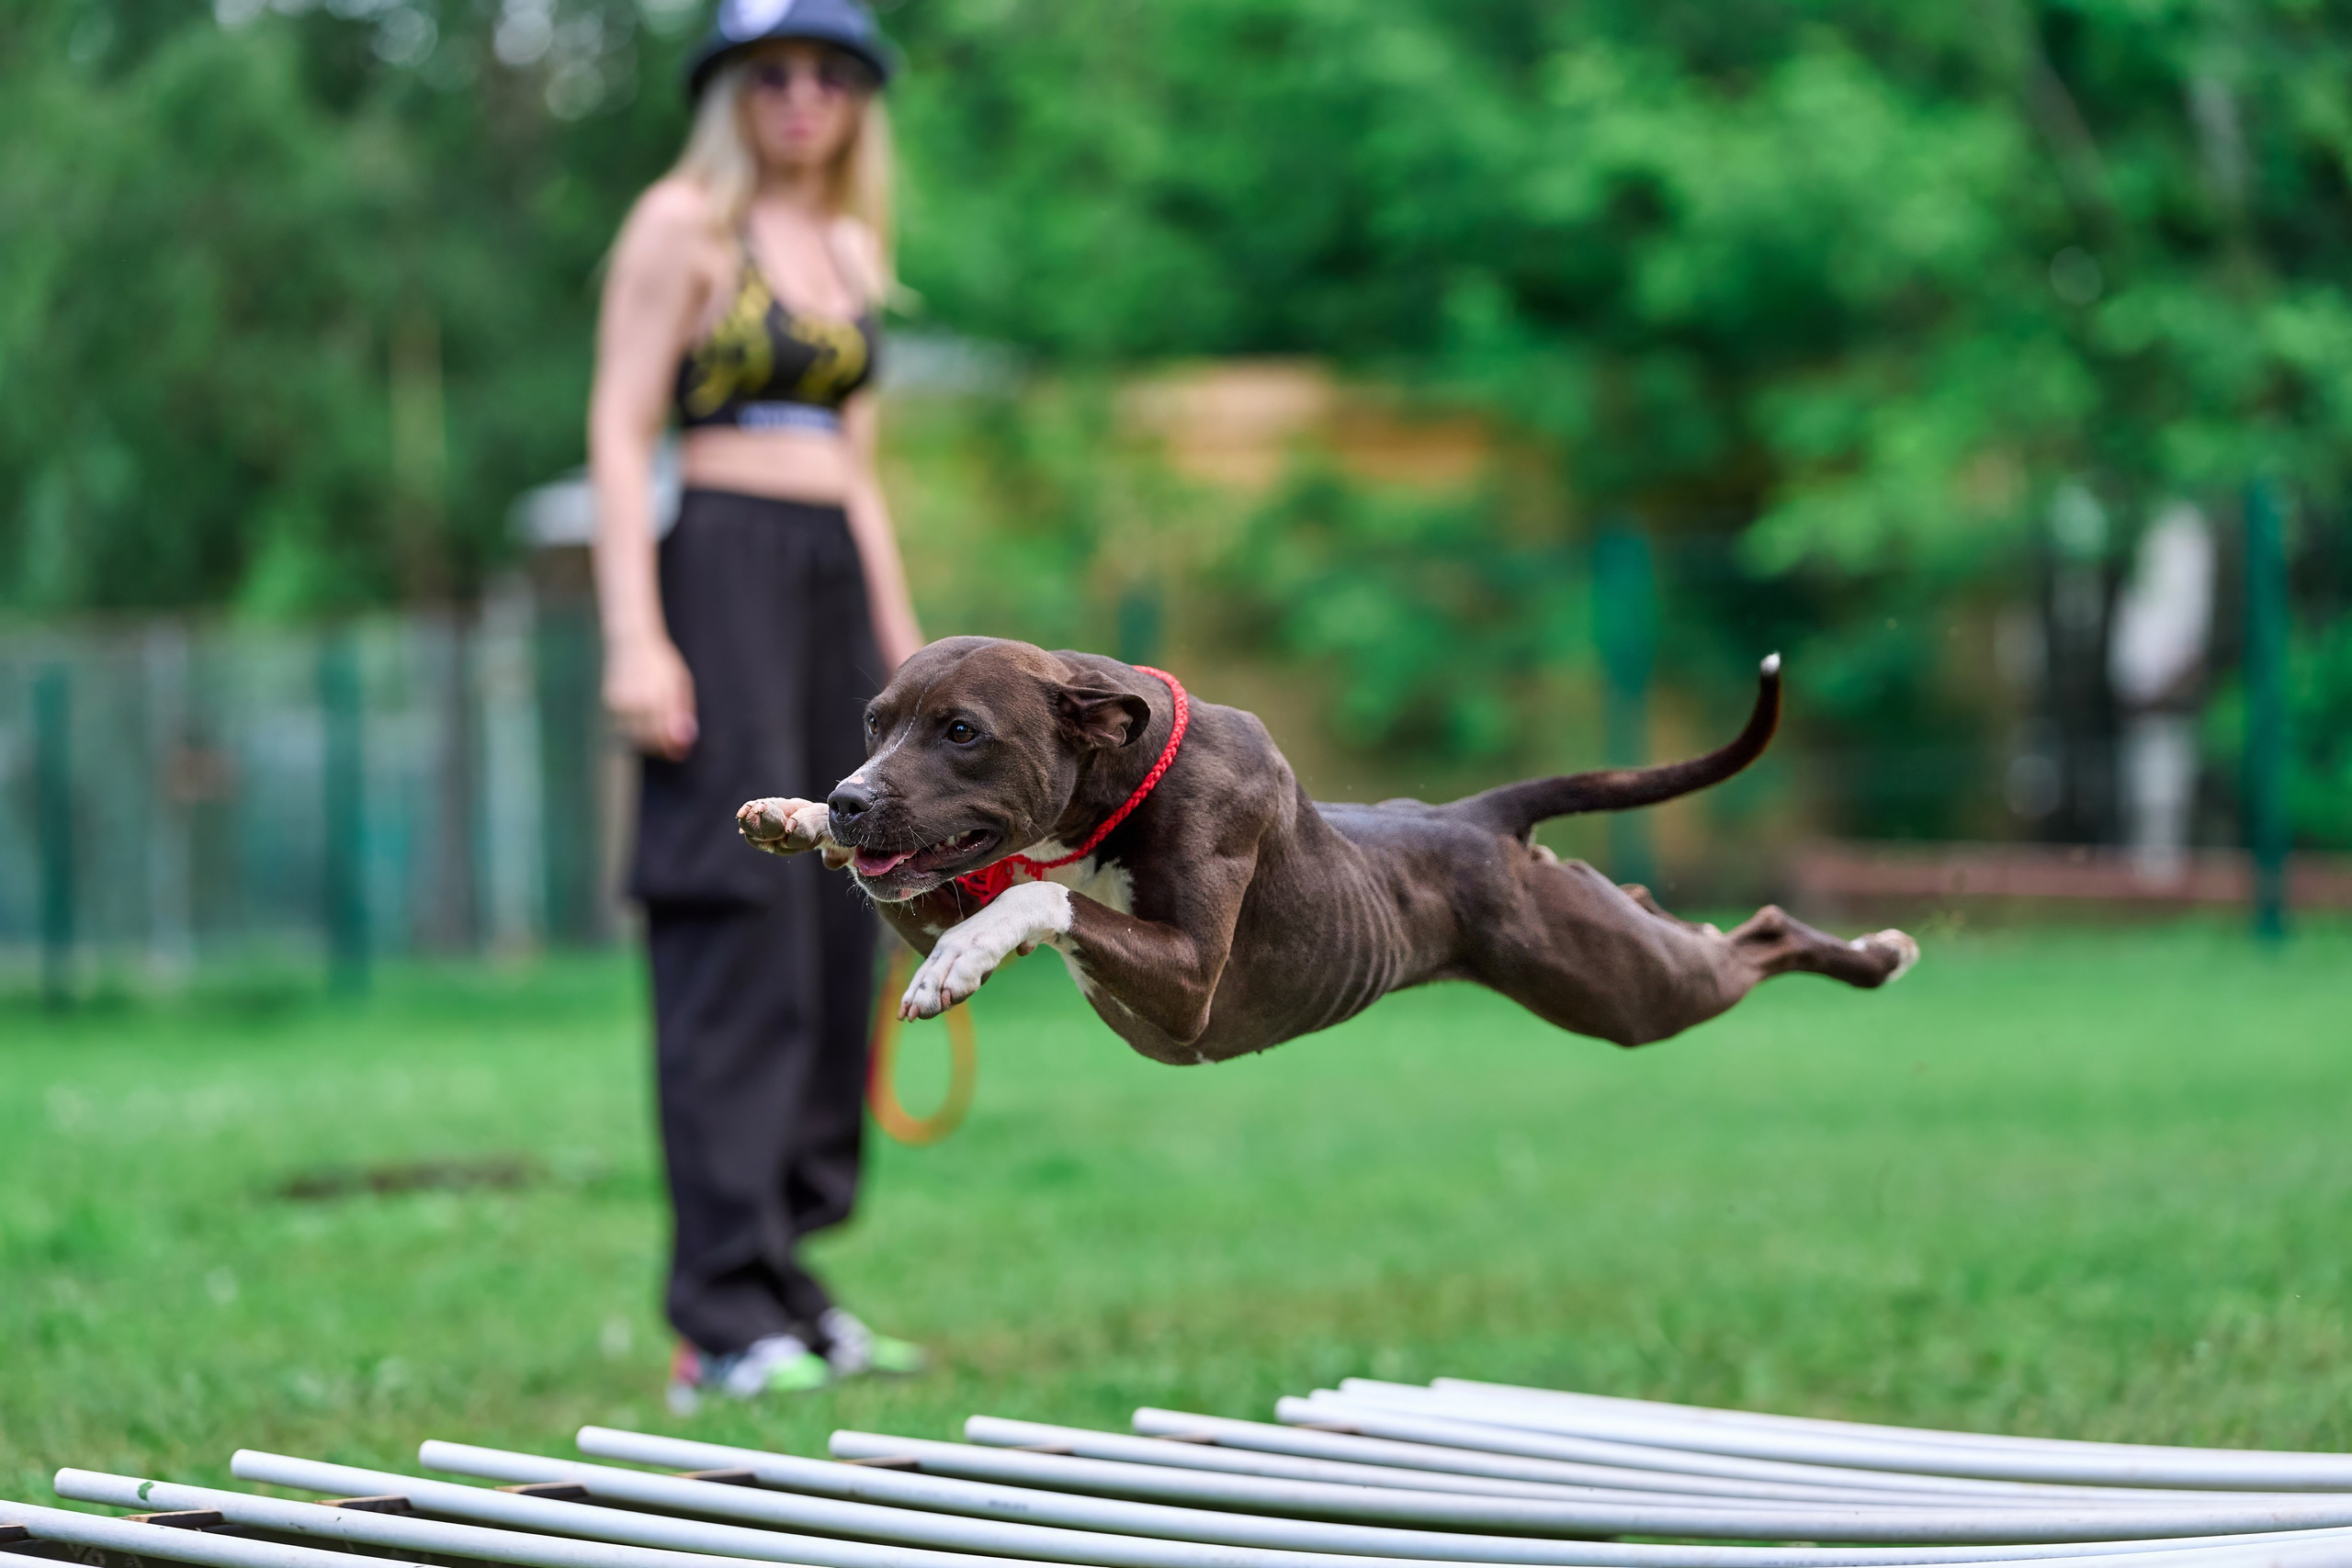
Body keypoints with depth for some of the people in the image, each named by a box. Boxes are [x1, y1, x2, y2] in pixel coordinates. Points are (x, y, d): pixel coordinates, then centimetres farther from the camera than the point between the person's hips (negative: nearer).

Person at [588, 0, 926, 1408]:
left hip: (839, 582, 7)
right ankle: (730, 1320, -13)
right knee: (738, 933, -12)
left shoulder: (853, 252, 18)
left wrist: (905, 652, 18)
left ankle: (788, 1281, 11)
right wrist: (634, 638, -17)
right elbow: (621, 433, -7)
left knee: (834, 932, 5)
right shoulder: (684, 224, -1)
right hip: (720, 567, -7)